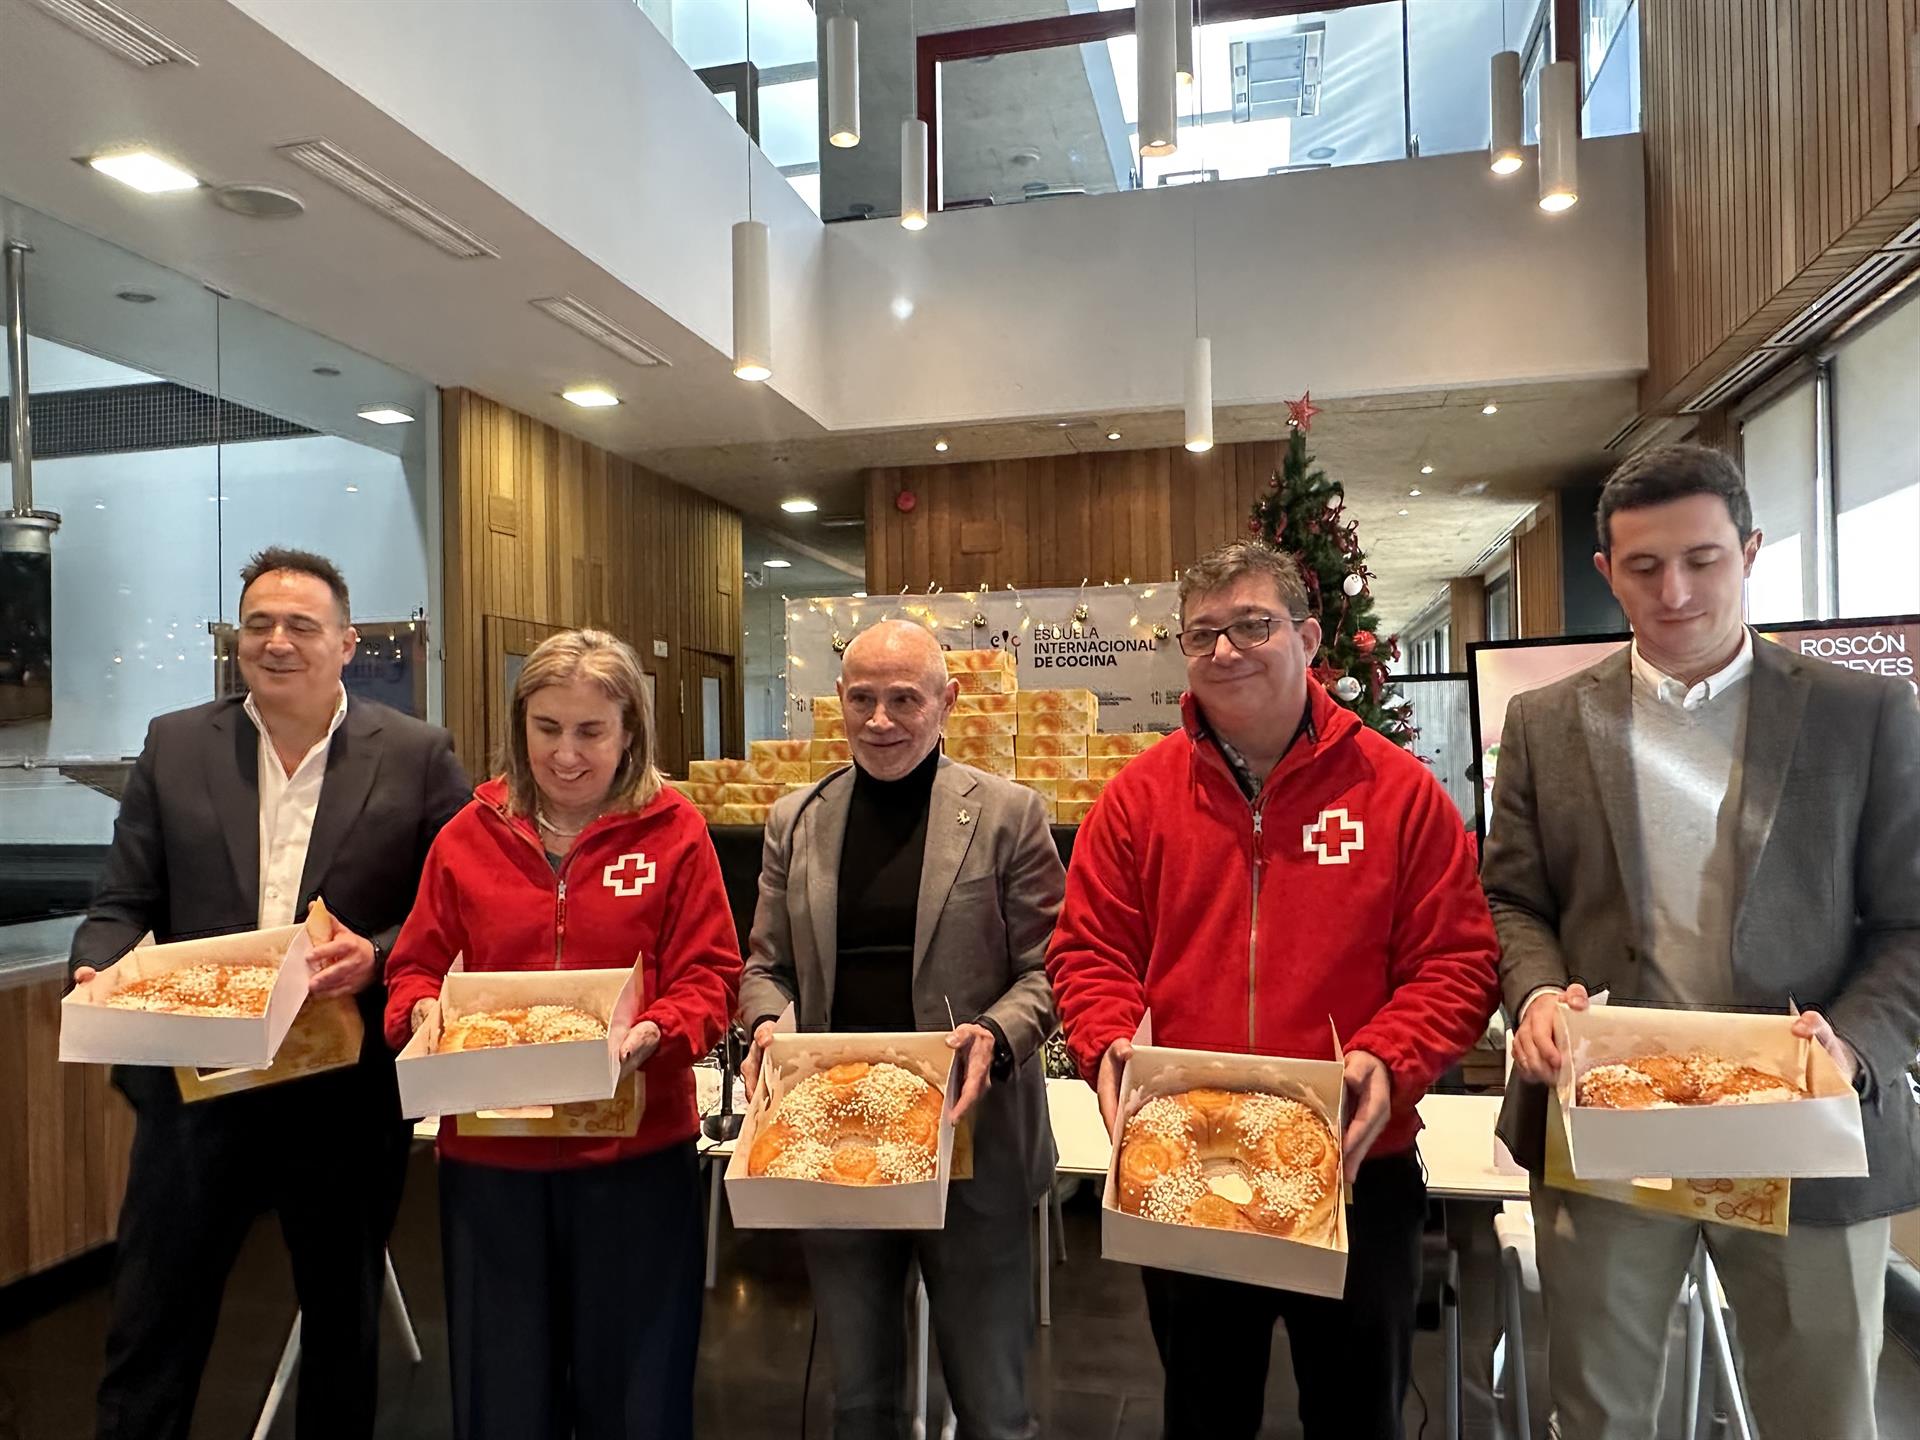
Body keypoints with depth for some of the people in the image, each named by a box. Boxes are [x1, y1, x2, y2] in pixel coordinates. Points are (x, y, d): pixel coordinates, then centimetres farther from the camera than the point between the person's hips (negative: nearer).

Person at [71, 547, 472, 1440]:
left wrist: (380, 956, -22)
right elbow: (124, 903, 4)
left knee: (343, 1333, 18)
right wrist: (98, 971, -15)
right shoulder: (174, 746, 3)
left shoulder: (416, 756, -5)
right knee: (149, 1333, 12)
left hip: (348, 1091, -1)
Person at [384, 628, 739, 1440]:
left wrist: (653, 1033, -24)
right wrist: (422, 1012, -14)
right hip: (488, 1153, 2)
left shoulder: (674, 832, -5)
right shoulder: (468, 836, 3)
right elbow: (416, 967, 8)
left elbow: (709, 977, -6)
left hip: (635, 1152, -2)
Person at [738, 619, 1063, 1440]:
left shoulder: (1006, 815, -5)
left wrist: (995, 1035, -22)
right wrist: (768, 1024, -9)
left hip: (967, 1143, -3)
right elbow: (766, 963, 11)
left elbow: (1048, 967, -4)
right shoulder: (795, 820, 5)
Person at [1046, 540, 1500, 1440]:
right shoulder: (1138, 798, -1)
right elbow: (1090, 953, 2)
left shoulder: (1397, 790, -4)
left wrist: (1390, 1061, -21)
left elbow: (1455, 961, -5)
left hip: (1359, 1171, -1)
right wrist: (1108, 1045, -17)